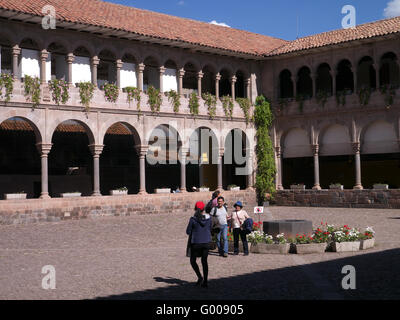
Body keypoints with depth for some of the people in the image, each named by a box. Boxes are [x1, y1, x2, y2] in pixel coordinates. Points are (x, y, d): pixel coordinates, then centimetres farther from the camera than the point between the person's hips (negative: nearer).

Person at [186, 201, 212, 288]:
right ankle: (205, 281, 11)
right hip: (206, 242, 3)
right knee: (204, 261, 13)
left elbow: (188, 232, -6)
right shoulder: (208, 218, -3)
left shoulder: (193, 219, -14)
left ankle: (200, 277, -3)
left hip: (196, 242, -3)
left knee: (193, 260, 14)